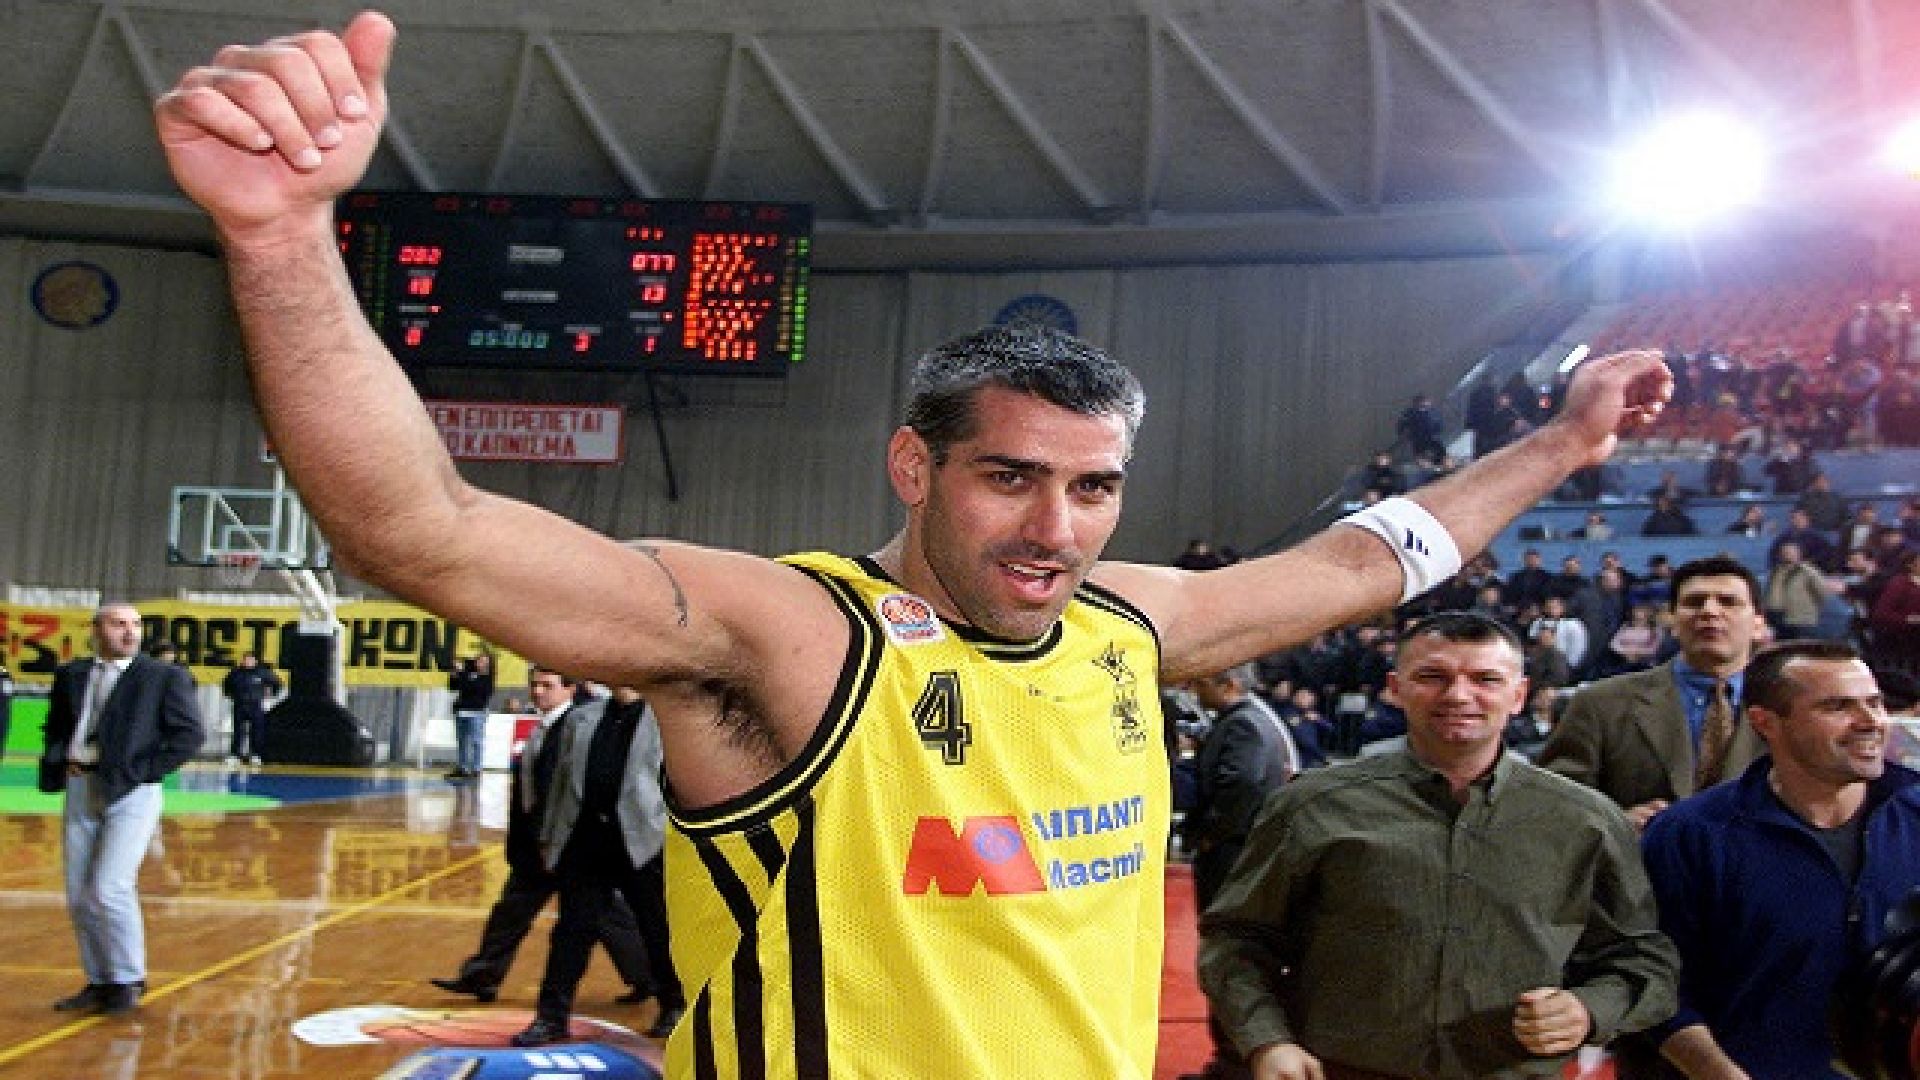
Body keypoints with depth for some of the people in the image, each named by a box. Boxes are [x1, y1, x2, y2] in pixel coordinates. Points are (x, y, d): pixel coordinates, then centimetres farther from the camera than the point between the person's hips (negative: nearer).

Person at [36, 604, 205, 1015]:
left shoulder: (164, 677, -2)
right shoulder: (71, 675, 12)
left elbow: (190, 734, -7)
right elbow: (55, 727, 23)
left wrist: (142, 772, -11)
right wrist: (56, 763, 4)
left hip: (131, 793, -5)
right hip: (80, 790, 5)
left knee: (109, 888, -12)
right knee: (79, 896, 8)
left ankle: (127, 980, 4)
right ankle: (99, 982, 21)